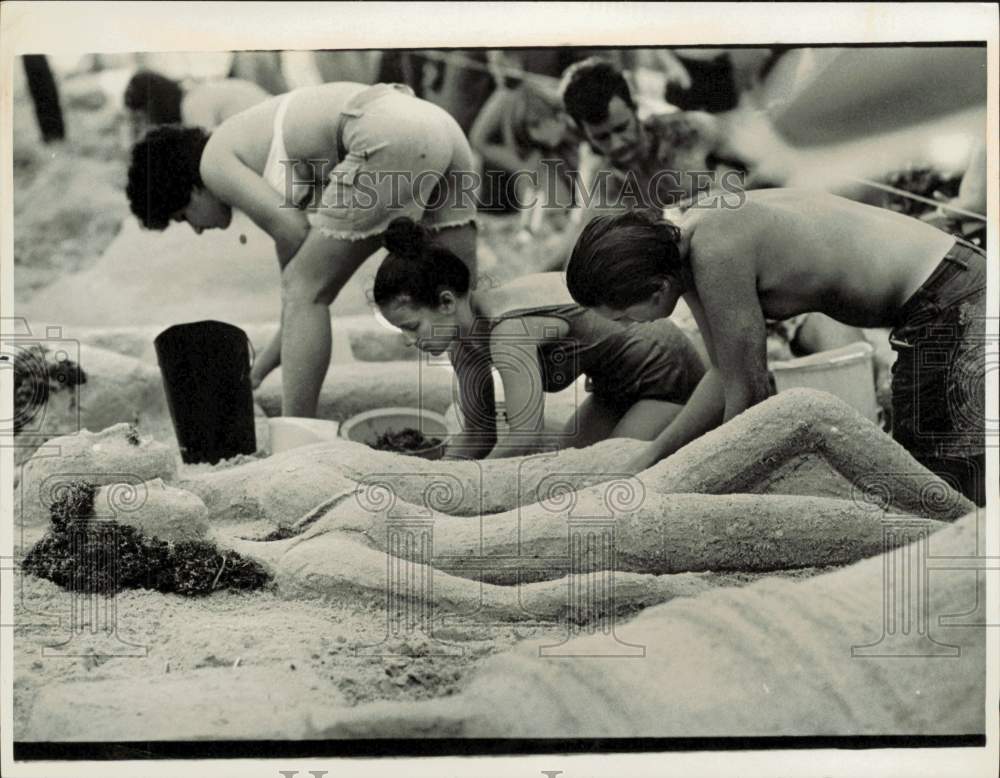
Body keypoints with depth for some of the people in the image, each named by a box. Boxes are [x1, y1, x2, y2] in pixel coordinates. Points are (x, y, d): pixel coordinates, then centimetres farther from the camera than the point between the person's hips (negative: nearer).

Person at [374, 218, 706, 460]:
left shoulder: (510, 330, -34)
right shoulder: (463, 339, -6)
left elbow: (523, 438, -38)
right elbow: (477, 435, 2)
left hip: (667, 373, -9)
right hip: (619, 386, 9)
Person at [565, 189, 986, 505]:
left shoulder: (715, 252, -26)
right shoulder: (682, 239, 2)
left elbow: (747, 390, -18)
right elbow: (724, 376, 9)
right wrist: (646, 462, 6)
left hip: (948, 308, -10)